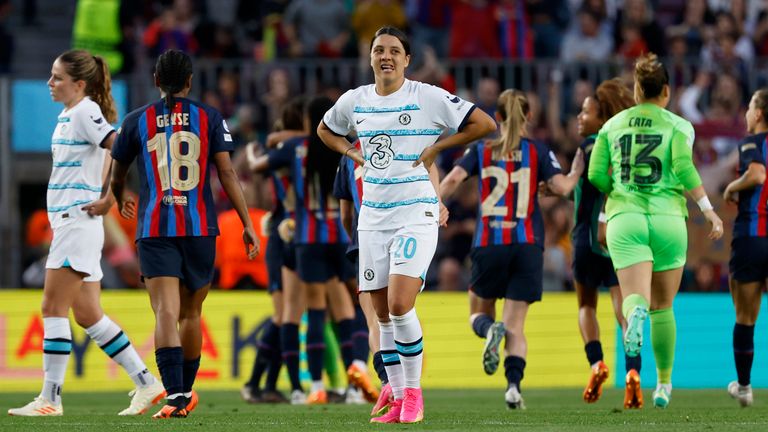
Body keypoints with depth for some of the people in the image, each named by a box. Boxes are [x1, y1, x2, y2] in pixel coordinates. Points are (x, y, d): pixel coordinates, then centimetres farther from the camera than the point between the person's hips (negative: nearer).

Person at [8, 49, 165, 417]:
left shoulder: (85, 112, -11)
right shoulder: (68, 115, 17)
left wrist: (108, 199, -19)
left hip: (78, 220, -10)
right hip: (67, 221, 10)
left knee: (53, 308, -9)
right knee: (87, 315, 10)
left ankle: (50, 397, -7)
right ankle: (146, 384, 14)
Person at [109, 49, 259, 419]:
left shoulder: (137, 121, 5)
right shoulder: (210, 118, 3)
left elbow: (116, 176, 18)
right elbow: (227, 173, -3)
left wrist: (121, 201, 41)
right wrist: (248, 225, 0)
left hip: (154, 229, -1)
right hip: (200, 229, 1)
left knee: (166, 311, -11)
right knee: (191, 312, 16)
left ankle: (175, 394, -28)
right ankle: (186, 392, 29)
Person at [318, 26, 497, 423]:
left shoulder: (428, 97, -6)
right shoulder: (354, 101, 9)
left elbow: (484, 124, -6)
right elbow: (325, 130, 29)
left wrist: (436, 148, -7)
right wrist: (353, 153, 10)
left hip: (416, 214, -5)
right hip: (373, 215, 5)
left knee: (399, 305, -18)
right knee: (383, 315, 5)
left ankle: (414, 392, -3)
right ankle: (398, 401, 13)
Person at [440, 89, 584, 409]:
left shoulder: (480, 150, 7)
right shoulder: (538, 152, 4)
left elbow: (452, 180, -7)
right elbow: (562, 187, -7)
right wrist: (575, 173, 13)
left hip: (488, 245, 0)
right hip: (527, 246, 0)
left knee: (479, 314, 17)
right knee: (515, 327, 3)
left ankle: (489, 330, -19)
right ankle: (513, 385, -18)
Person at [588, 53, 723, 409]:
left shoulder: (613, 125, 11)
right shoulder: (677, 125, 3)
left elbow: (596, 175, 4)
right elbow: (683, 166, -14)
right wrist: (708, 210, -11)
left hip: (624, 219, 0)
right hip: (667, 219, 0)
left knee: (635, 299, -11)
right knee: (663, 307, 15)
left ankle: (635, 313, -49)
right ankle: (664, 384, 21)